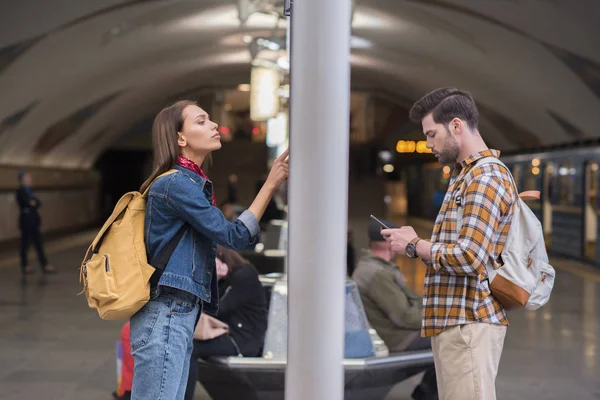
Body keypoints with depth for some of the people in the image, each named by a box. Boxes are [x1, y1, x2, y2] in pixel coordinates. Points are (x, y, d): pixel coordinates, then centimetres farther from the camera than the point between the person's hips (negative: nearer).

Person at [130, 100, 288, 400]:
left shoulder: (191, 183, 19)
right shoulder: (176, 183, -11)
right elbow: (234, 236, -13)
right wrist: (271, 184, -13)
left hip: (178, 317, 10)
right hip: (165, 316, -10)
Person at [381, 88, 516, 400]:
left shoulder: (485, 178, -14)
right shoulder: (465, 175, 19)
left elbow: (470, 258, -22)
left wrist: (414, 246, -9)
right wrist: (416, 242, 5)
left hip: (468, 323, -10)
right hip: (453, 320, 10)